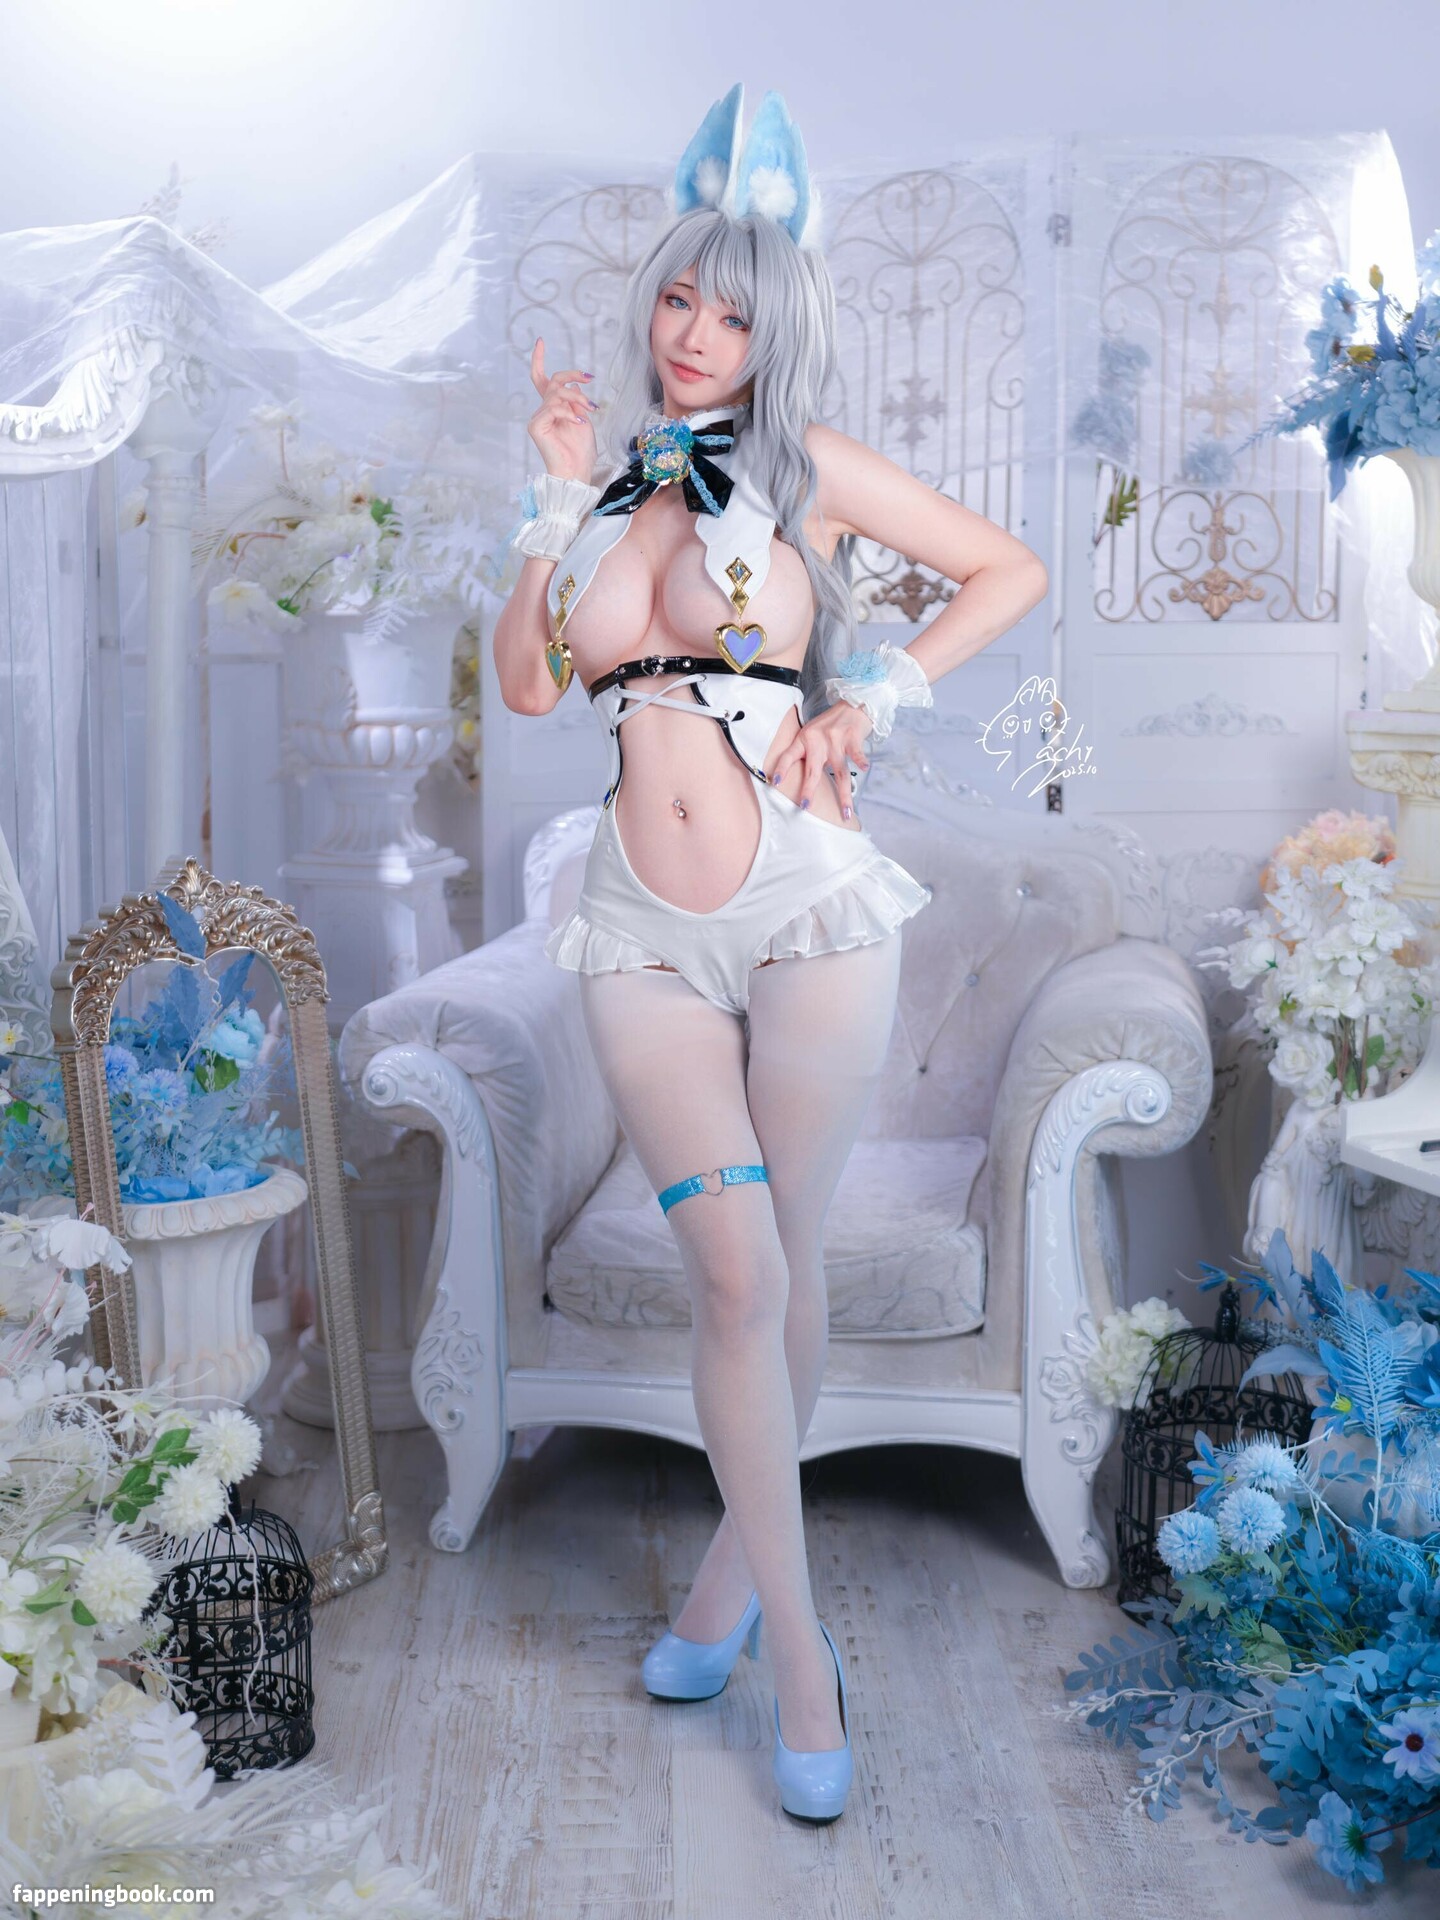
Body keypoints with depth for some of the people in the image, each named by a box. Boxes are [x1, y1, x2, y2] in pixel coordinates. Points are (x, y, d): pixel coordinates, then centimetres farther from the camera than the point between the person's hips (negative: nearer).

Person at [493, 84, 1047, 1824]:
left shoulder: (808, 469, 4)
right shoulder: (613, 482, 13)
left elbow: (1010, 572, 8)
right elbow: (526, 684, 5)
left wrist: (878, 692, -2)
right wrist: (562, 502, -1)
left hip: (808, 910, -2)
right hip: (646, 930, 2)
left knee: (776, 1271, 6)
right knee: (735, 1270, -6)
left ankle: (734, 1564, 30)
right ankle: (797, 1645, 7)